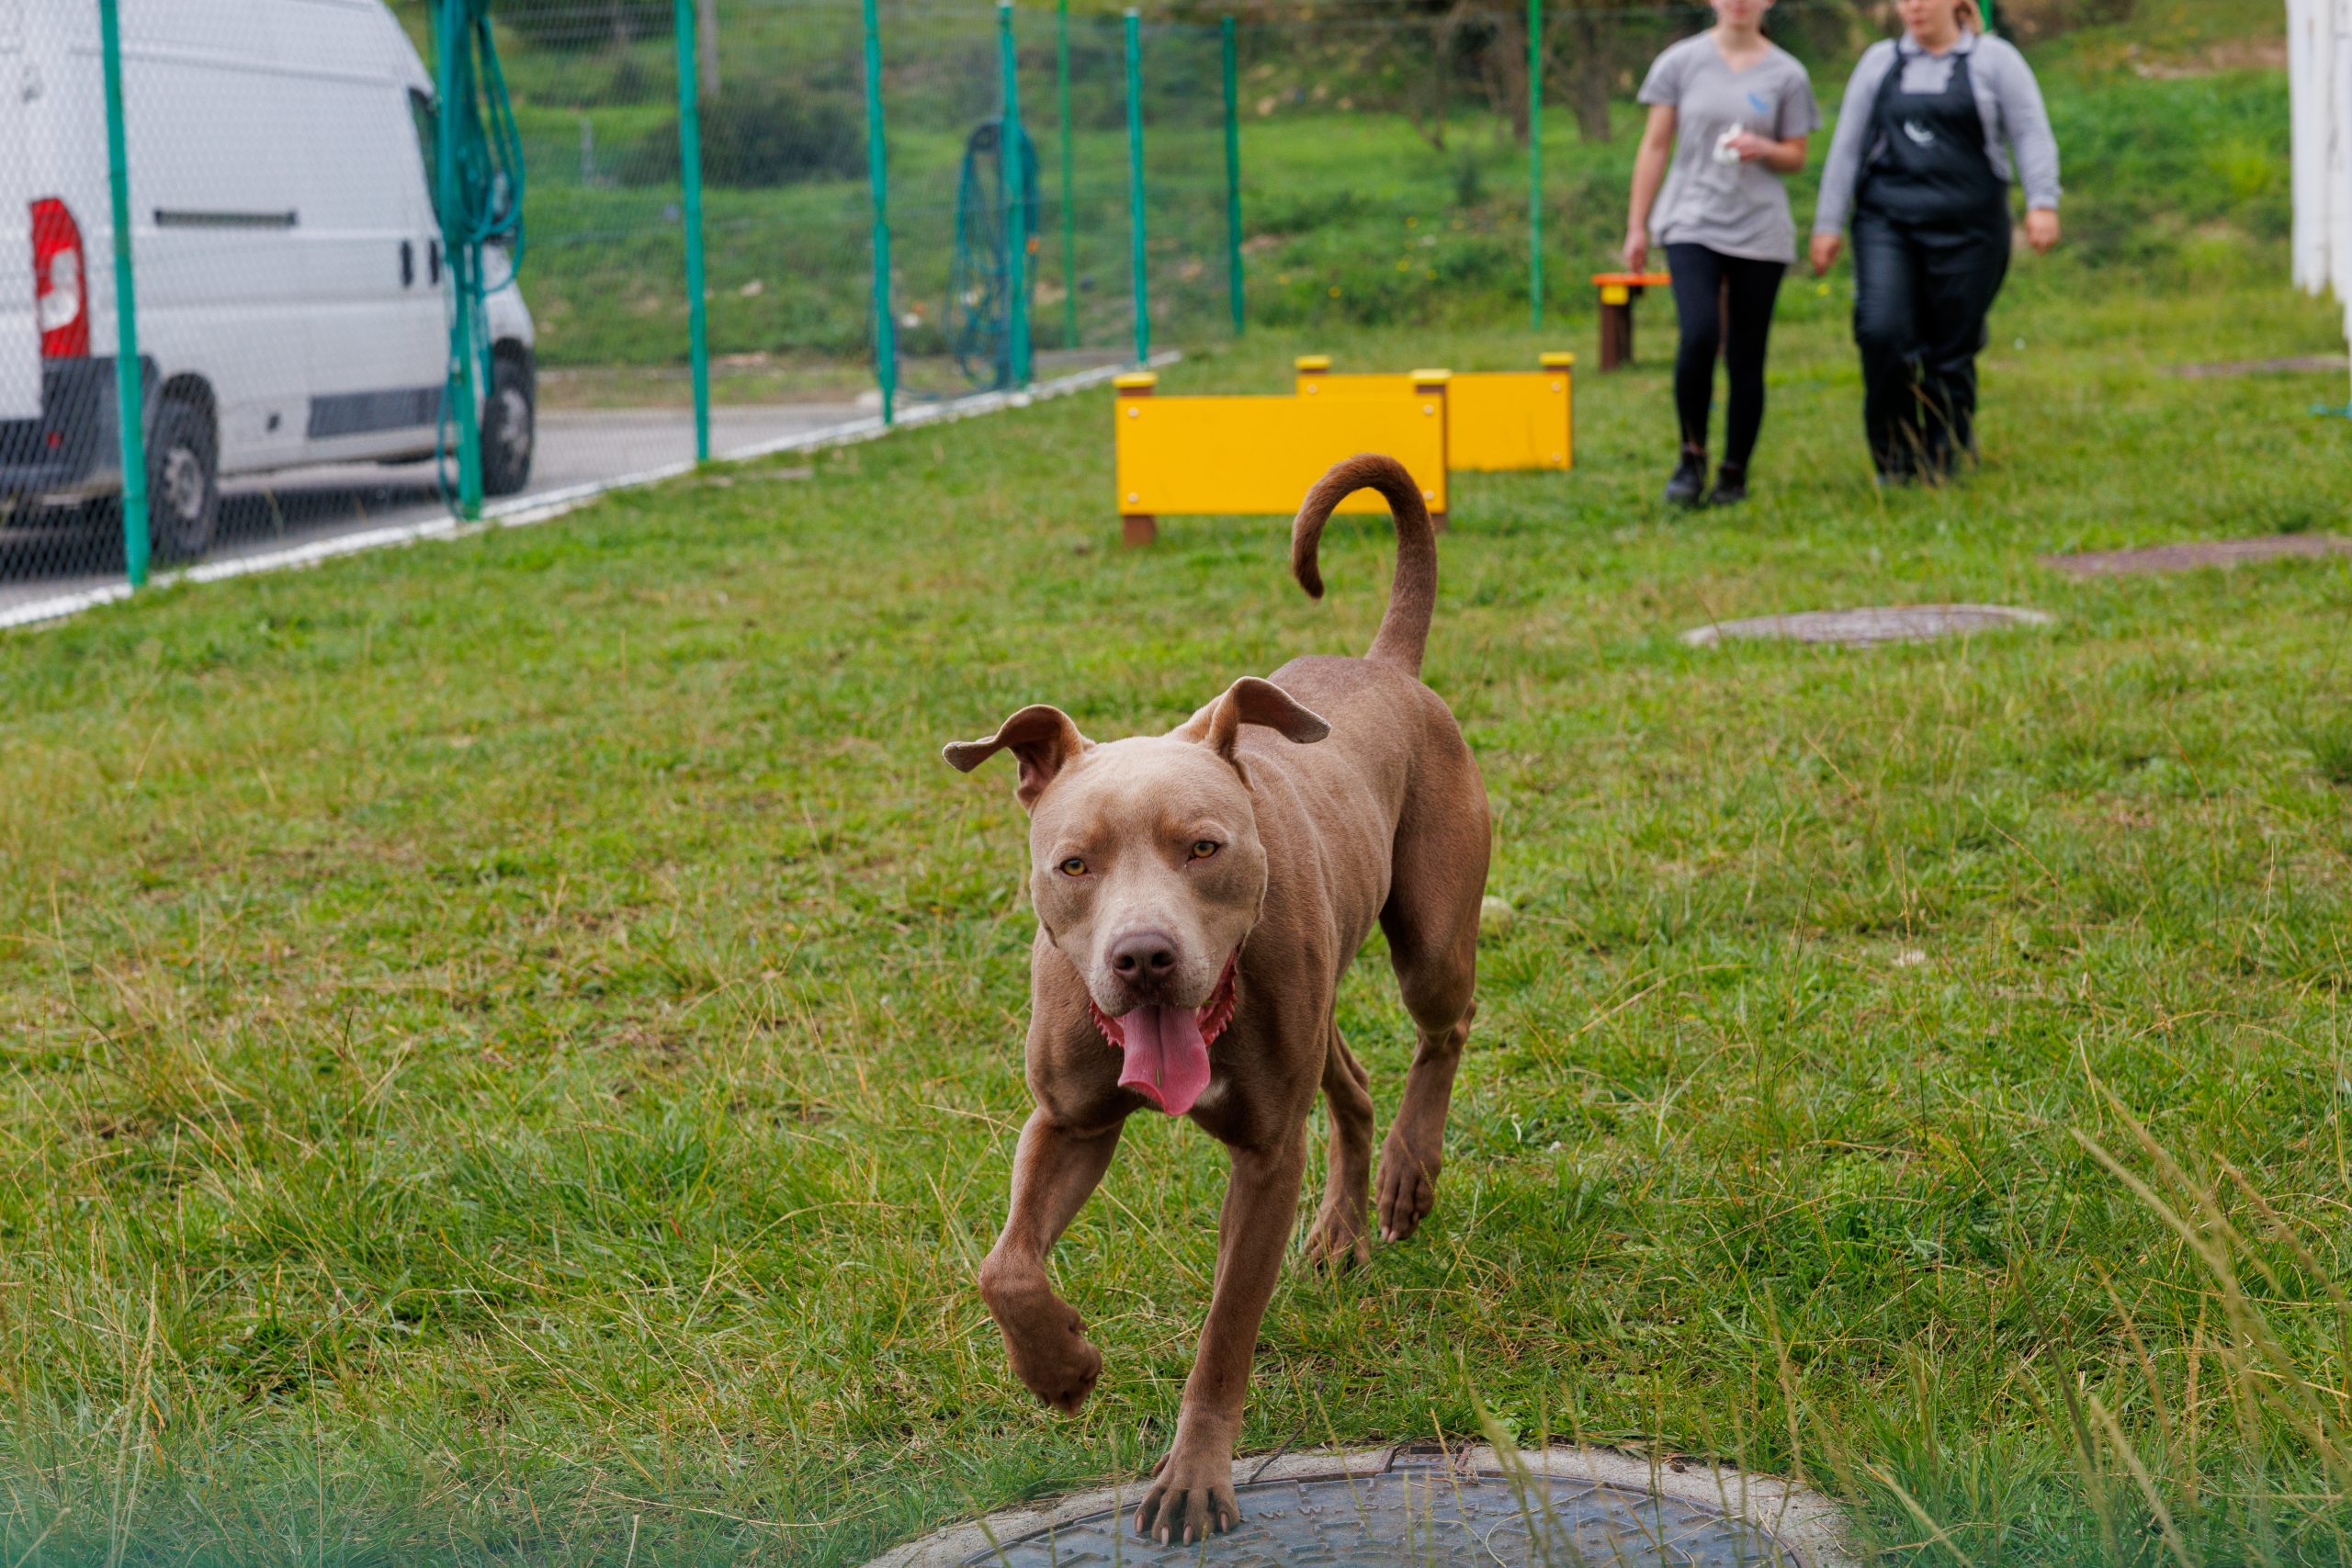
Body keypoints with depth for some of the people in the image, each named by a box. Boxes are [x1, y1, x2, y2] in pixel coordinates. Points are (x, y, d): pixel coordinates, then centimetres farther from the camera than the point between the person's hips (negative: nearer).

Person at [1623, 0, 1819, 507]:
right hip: (1692, 222, -1)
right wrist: (1636, 226, 5)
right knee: (1699, 336, -20)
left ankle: (1734, 474, 14)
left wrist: (1764, 149, -12)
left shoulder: (1786, 74, 5)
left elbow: (1796, 157, 11)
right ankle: (1692, 456, -2)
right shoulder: (1681, 62, 4)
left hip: (1760, 231, 1)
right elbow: (1655, 146, 7)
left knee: (1746, 358, 2)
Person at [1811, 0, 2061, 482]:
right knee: (1881, 331, -18)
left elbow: (2031, 135, 0)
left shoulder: (1994, 59, 7)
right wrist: (1827, 223, 10)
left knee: (1952, 352, -2)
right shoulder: (1879, 62, 15)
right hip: (1887, 223, 2)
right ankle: (1894, 459, -3)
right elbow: (1847, 146, 15)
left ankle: (1943, 467, 13)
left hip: (1966, 229, -2)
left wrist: (2042, 203, -14)